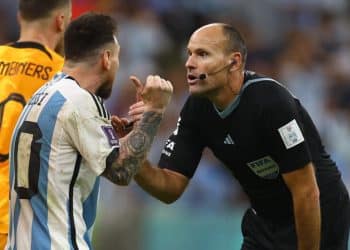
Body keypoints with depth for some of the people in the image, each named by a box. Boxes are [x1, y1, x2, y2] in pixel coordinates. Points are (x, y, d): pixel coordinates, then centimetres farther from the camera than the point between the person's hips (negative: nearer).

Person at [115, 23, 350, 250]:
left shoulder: (271, 102, -28)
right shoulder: (197, 108, -7)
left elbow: (307, 193, -25)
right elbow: (171, 188, -8)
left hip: (318, 219, -7)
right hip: (264, 222, 7)